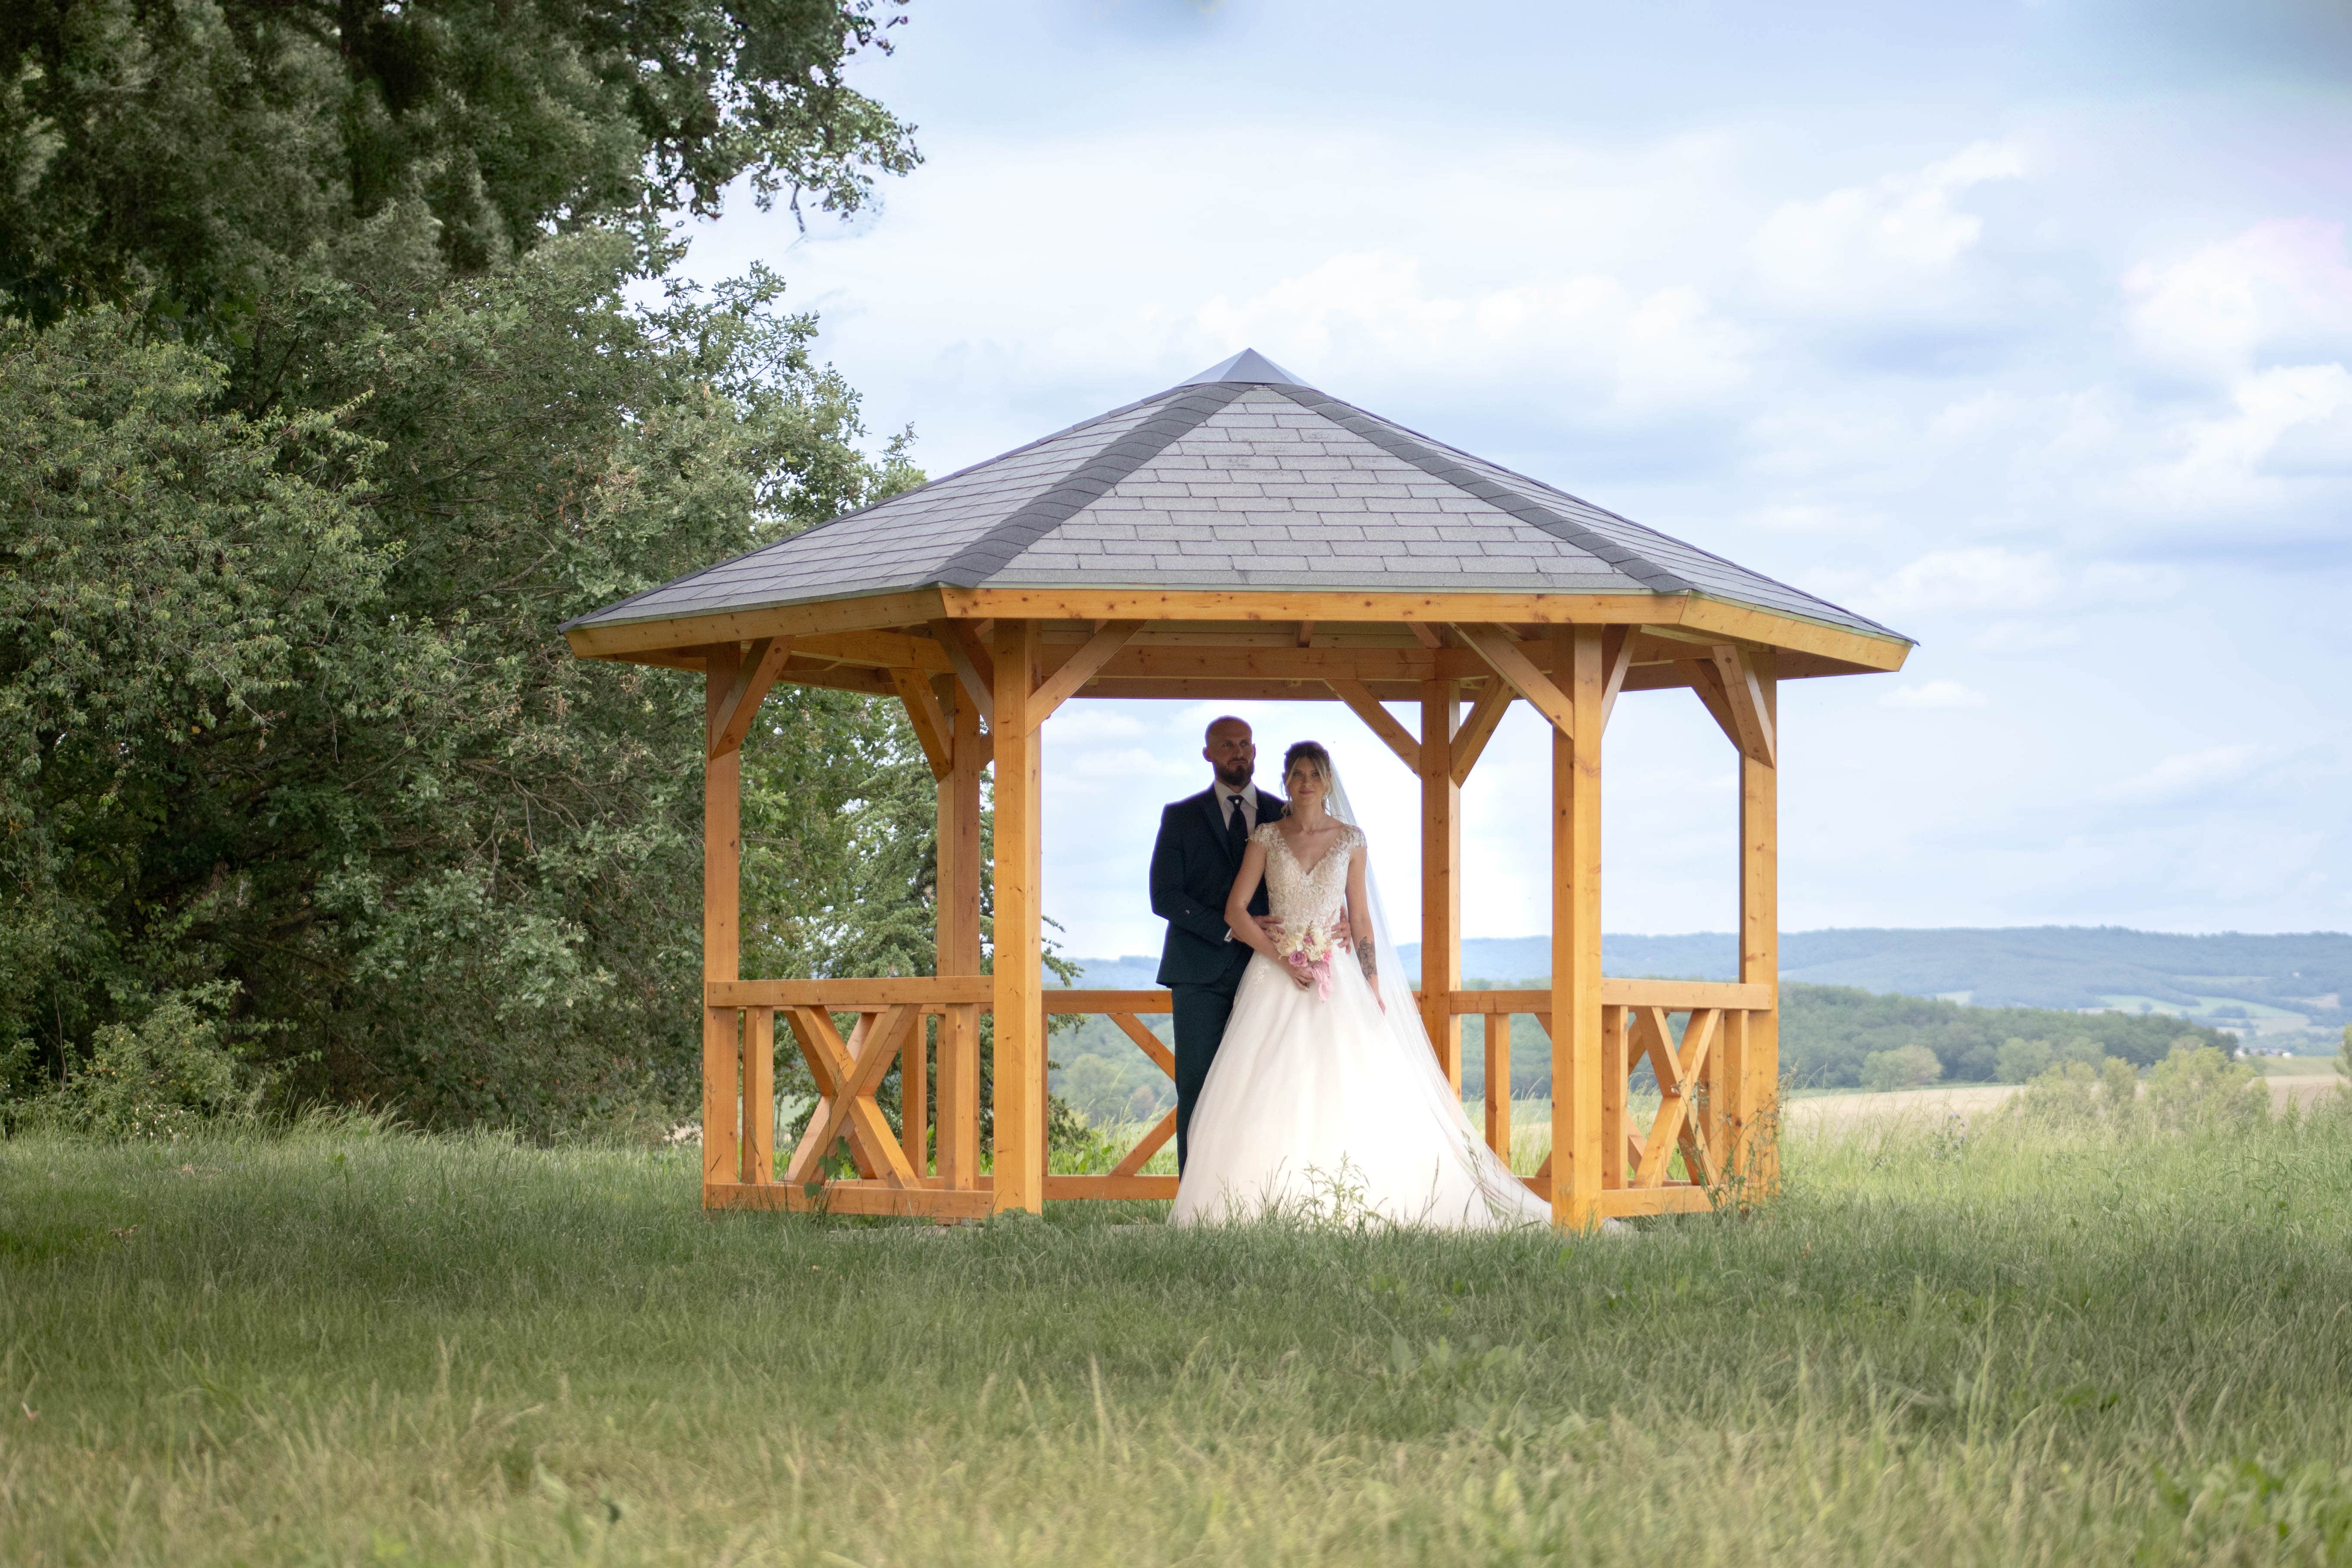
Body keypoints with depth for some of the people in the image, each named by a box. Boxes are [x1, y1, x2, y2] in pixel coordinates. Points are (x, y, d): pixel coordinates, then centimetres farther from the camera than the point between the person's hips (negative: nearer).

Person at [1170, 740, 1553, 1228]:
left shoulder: (1350, 840, 7)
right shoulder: (1267, 837, 4)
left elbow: (1361, 918, 8)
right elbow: (1235, 911, 0)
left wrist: (1374, 988, 2)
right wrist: (1282, 960, -10)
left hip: (1337, 974, 1)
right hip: (1277, 976, -1)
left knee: (1349, 1092, -8)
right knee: (1274, 1098, -8)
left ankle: (1344, 1203, -3)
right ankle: (1272, 1210, -7)